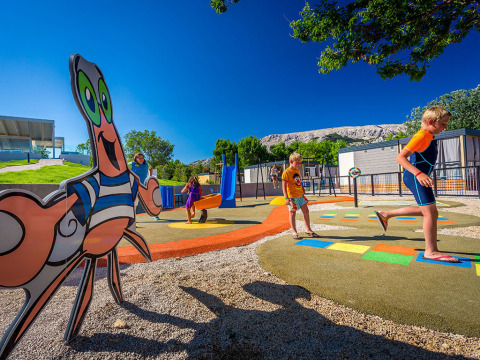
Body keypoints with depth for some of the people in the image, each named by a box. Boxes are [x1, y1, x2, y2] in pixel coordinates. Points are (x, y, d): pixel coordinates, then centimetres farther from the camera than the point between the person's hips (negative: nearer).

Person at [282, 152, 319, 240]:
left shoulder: (298, 171, 11)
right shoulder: (286, 172, -14)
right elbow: (284, 185, -17)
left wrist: (303, 190, 18)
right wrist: (286, 198, -22)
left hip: (300, 195, 8)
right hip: (292, 197, -8)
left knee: (306, 211, 11)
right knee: (292, 213, 3)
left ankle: (308, 230, 24)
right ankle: (294, 232, 14)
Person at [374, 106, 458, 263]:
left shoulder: (428, 136, 16)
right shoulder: (421, 136, -15)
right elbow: (400, 157, -25)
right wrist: (418, 173, -34)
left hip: (418, 177, 11)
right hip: (415, 178, -11)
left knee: (424, 210, 19)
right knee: (431, 212, -8)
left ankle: (385, 214, 23)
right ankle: (431, 251, 0)